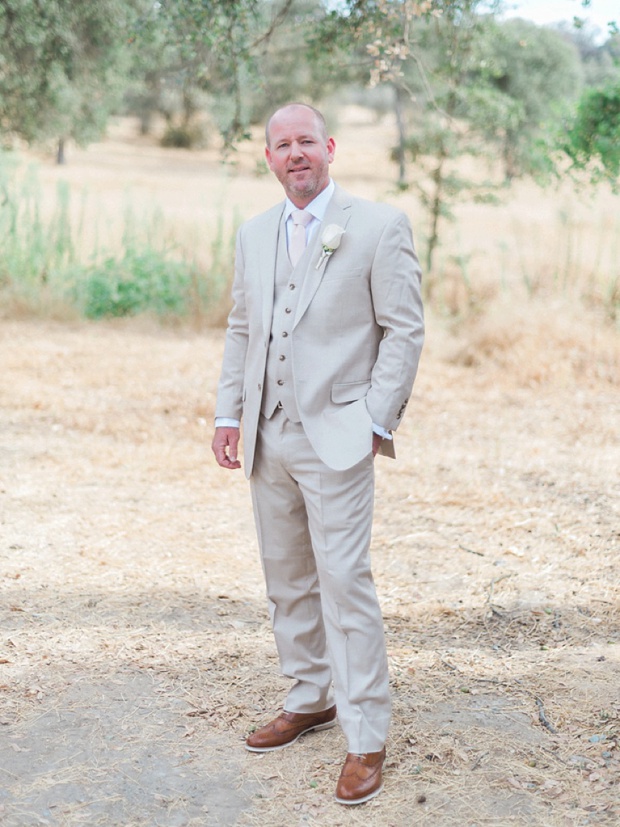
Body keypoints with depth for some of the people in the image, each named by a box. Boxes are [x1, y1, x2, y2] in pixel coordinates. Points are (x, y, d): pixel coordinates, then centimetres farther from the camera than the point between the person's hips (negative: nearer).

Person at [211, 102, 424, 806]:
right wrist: (228, 413, 10)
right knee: (286, 580, 14)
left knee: (343, 579, -8)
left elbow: (404, 329, -5)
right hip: (267, 438, 6)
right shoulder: (254, 235, 14)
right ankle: (311, 700, 30)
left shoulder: (379, 226, -4)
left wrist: (377, 419, -10)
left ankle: (366, 740, 1)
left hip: (336, 437, -6)